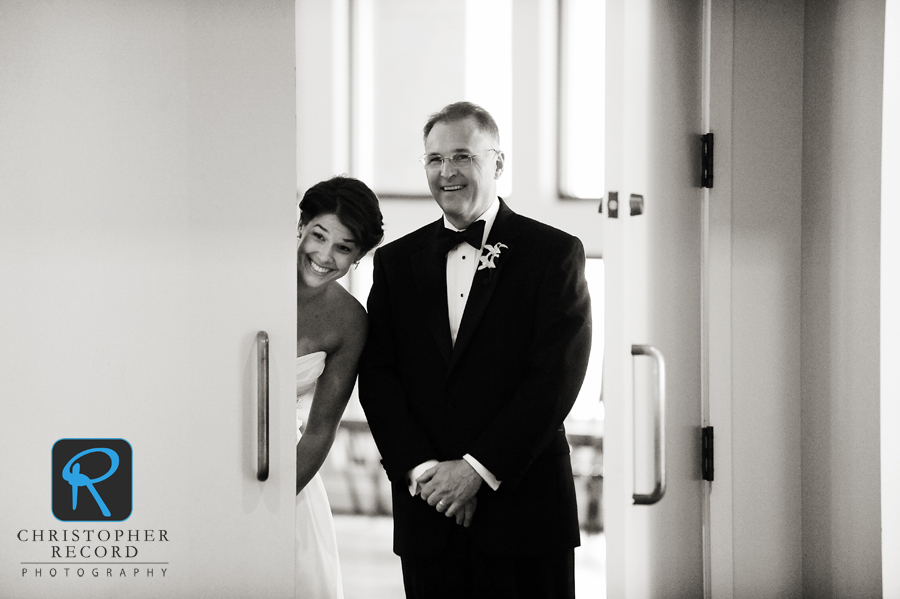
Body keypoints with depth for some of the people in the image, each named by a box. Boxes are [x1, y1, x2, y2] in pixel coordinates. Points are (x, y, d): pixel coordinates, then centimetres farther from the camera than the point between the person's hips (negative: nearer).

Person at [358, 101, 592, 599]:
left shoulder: (555, 253, 0)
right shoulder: (397, 260, 11)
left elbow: (556, 378, -8)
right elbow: (377, 376, 5)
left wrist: (478, 469, -13)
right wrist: (420, 469, -9)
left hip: (524, 506, -3)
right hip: (427, 511, 3)